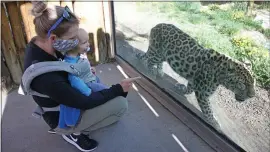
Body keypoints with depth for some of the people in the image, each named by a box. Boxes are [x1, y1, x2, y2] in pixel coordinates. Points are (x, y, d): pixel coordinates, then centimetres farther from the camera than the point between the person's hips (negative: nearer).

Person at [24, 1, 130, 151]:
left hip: (66, 100, 8)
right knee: (121, 103, -16)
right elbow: (84, 102, -27)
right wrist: (119, 89, -18)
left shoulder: (38, 44, -14)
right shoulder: (46, 76, -39)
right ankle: (75, 133, 1)